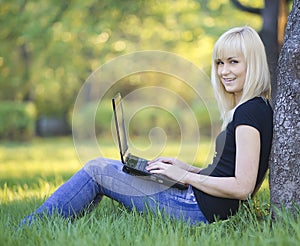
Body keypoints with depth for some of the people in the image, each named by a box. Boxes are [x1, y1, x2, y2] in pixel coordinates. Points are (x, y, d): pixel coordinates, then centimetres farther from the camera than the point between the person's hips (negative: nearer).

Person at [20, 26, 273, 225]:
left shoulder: (249, 112, -16)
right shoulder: (259, 108, 14)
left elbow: (242, 187, -22)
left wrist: (184, 175, -15)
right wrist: (189, 168, 10)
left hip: (199, 208, -10)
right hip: (206, 209, 10)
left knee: (96, 171, -2)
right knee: (101, 166, 16)